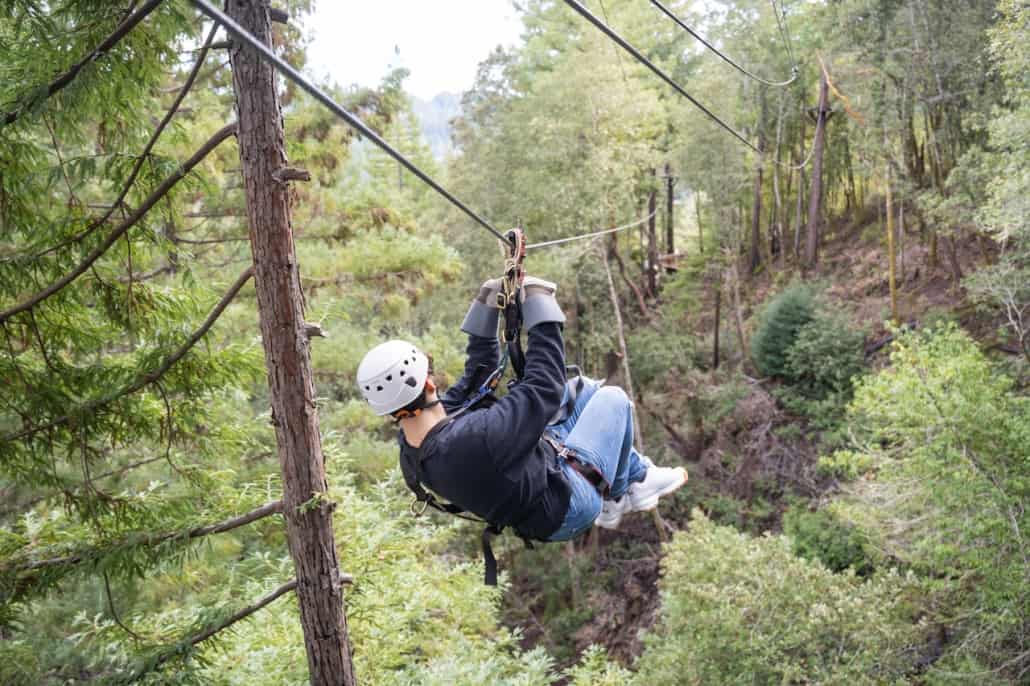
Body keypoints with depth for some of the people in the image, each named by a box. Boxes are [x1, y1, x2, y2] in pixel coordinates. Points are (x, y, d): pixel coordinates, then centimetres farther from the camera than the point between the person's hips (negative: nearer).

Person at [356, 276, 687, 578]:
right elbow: (546, 388, -34)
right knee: (613, 398, 10)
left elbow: (476, 375, -5)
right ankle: (614, 498, 30)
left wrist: (486, 307, -8)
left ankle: (640, 474, 34)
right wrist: (540, 306, -25)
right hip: (568, 507, -8)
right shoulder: (471, 438, -45)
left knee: (582, 388, 18)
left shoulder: (410, 447, -16)